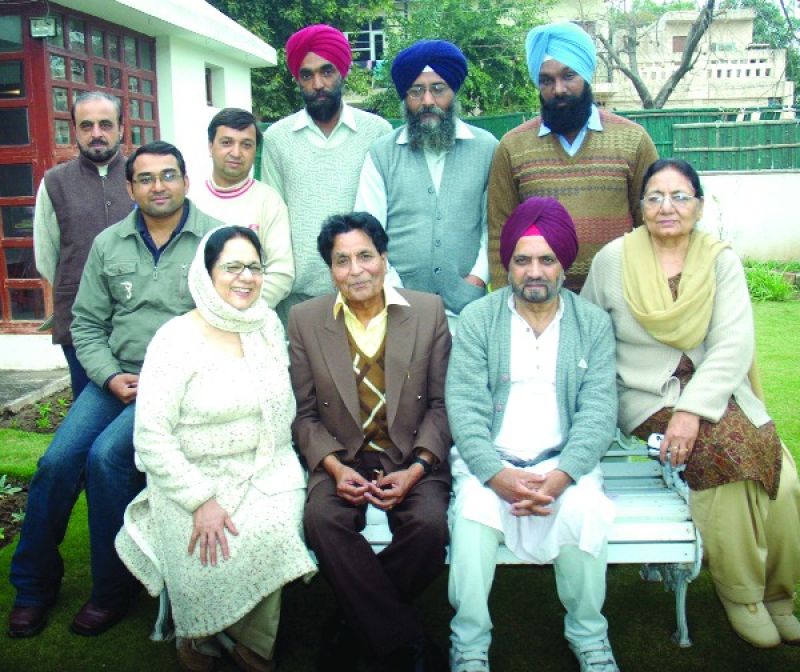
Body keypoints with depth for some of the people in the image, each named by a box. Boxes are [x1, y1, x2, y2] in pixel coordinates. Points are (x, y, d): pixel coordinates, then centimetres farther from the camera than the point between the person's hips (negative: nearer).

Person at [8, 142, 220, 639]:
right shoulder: (109, 244, 11)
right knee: (56, 461, -11)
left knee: (107, 455, -24)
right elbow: (87, 324, 12)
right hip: (117, 379, 5)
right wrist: (111, 377, -5)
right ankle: (34, 584, 12)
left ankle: (113, 589, -4)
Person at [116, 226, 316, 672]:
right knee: (210, 559, -26)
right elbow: (151, 437, -12)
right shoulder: (177, 340, -8)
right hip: (194, 478, -3)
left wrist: (279, 465, -3)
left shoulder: (269, 326, 7)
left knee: (272, 534, -26)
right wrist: (201, 501, -18)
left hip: (264, 471, 3)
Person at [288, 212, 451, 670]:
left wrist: (418, 468, -12)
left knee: (429, 525, -29)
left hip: (412, 457, 0)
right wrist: (334, 467, -12)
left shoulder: (429, 311, 1)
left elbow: (441, 403, 1)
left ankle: (364, 622, -1)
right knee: (323, 520, -30)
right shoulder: (305, 319, 3)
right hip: (342, 459, 1)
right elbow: (304, 413, 3)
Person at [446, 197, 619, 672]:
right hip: (489, 460, 0)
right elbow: (464, 406, -5)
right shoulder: (478, 318, 4)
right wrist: (497, 476, -20)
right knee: (474, 511, -29)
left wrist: (561, 477, -19)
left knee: (585, 510, -28)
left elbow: (598, 411, -2)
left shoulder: (593, 322, 7)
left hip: (564, 460, 1)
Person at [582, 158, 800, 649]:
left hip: (715, 395, 2)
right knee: (721, 449, -27)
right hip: (646, 399, -2)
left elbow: (733, 345, -9)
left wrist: (692, 410, -22)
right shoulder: (614, 259, 0)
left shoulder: (722, 261, 2)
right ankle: (739, 593, -6)